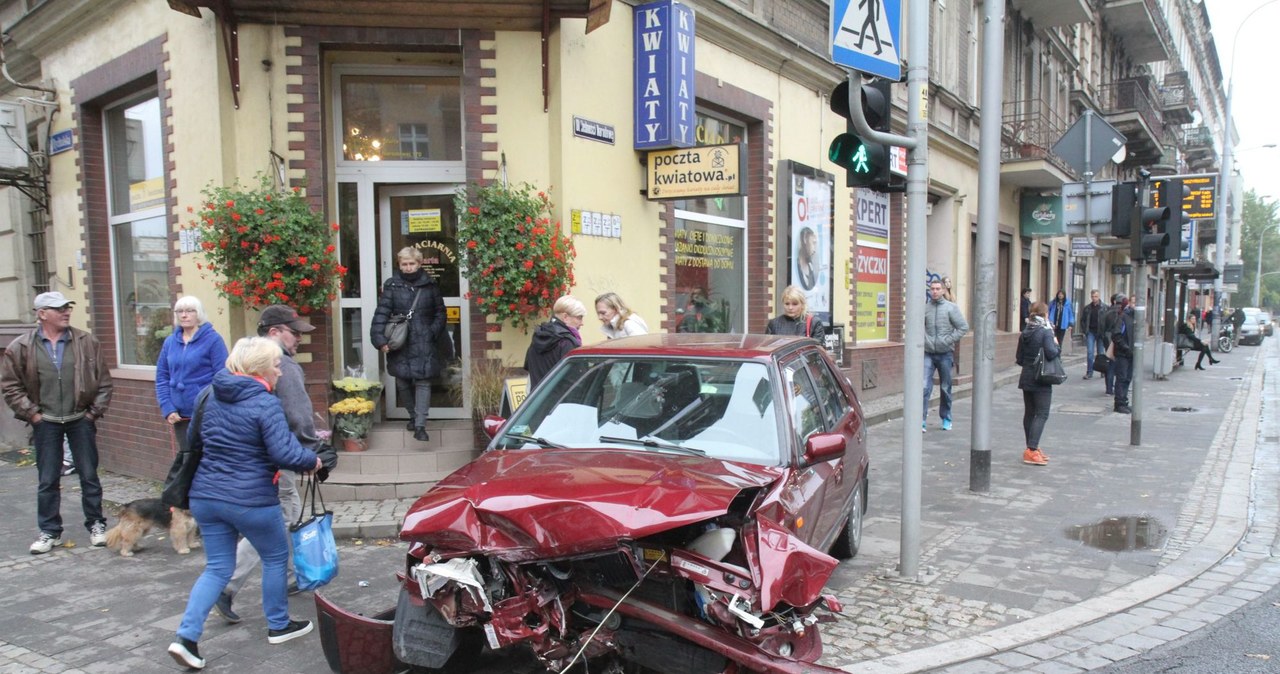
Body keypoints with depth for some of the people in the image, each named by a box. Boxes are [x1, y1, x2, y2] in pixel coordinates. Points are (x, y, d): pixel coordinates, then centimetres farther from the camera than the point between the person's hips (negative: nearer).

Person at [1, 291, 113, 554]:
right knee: (48, 480, 8)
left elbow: (104, 380, 2)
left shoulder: (87, 342, -2)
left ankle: (96, 525, 21)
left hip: (80, 420, 0)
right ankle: (50, 532, 20)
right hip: (45, 423, 0)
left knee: (89, 475, 7)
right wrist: (31, 413, -4)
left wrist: (95, 412, -2)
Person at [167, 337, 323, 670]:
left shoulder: (212, 397, 7)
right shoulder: (266, 404, -16)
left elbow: (194, 440, 21)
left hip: (206, 496, 6)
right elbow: (285, 452, -24)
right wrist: (312, 461, -7)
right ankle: (278, 625, 28)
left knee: (217, 568, 15)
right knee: (275, 557, 16)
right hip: (250, 500, -6)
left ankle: (187, 636, 3)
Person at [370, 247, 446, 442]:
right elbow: (382, 313, -4)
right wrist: (379, 338, -14)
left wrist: (433, 332, -2)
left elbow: (440, 312, 13)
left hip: (423, 343, -1)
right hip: (399, 344, 1)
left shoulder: (430, 285, 5)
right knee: (402, 383, 9)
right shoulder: (392, 285, 3)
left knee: (422, 382, -8)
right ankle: (413, 416, 30)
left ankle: (420, 426, -8)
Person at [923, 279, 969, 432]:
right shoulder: (925, 309, 1)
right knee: (925, 386, -9)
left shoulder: (951, 308, -2)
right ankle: (922, 420, -7)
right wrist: (923, 340, -5)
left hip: (945, 354, 0)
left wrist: (949, 340, -11)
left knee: (945, 388, 11)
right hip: (928, 354, 0)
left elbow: (963, 327, -5)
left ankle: (946, 419, 26)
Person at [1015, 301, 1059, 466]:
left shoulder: (1024, 334, 7)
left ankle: (1032, 448, 22)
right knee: (1042, 414, -4)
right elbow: (1052, 353, -24)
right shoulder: (1046, 332, -13)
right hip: (1041, 380, -7)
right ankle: (1032, 450, -12)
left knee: (1029, 413, 13)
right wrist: (1056, 345, -5)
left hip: (1026, 379, 7)